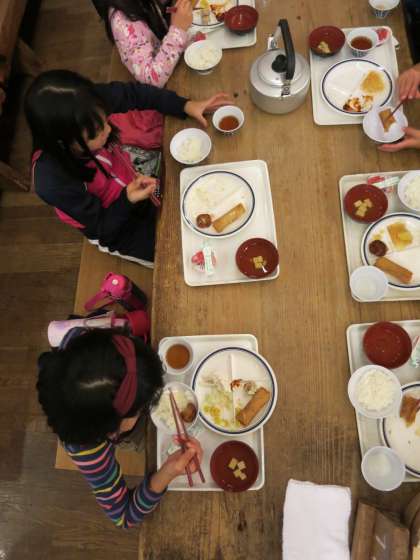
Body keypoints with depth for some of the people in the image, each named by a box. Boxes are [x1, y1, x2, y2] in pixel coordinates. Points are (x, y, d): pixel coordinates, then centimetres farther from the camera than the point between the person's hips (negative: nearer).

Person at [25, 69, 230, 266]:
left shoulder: (84, 110, -29)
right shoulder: (55, 182, -39)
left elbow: (133, 94, -10)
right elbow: (103, 228, -24)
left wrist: (186, 105, -19)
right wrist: (129, 200, -40)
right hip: (114, 225, -4)